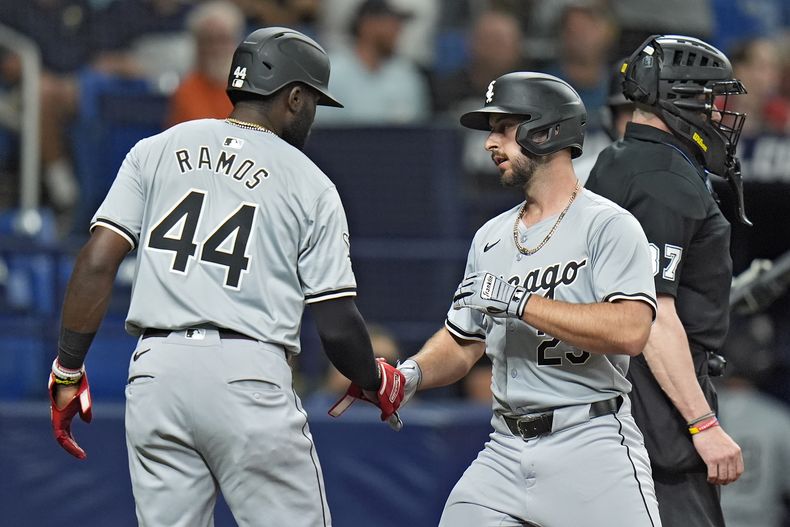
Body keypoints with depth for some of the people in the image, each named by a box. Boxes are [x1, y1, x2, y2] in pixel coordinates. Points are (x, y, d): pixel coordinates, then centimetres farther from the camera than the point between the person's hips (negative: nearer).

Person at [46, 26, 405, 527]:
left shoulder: (156, 151, 13)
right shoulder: (310, 183, 6)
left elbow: (97, 263, 3)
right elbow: (337, 323, 3)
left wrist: (68, 369, 8)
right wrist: (377, 383, 22)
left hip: (155, 372, 3)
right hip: (250, 374, -3)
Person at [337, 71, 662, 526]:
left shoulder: (608, 226, -6)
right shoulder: (491, 237, 17)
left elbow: (630, 330, -21)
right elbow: (461, 344, 22)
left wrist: (519, 301, -20)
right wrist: (412, 374, 0)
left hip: (592, 444, -6)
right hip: (507, 450, 6)